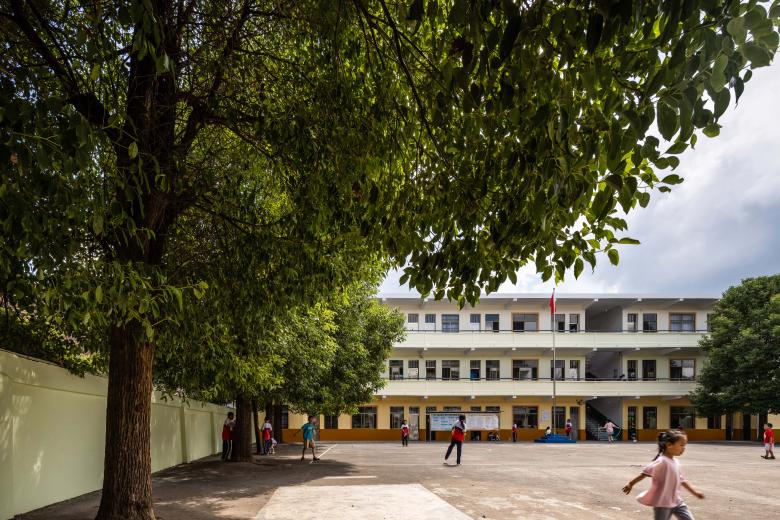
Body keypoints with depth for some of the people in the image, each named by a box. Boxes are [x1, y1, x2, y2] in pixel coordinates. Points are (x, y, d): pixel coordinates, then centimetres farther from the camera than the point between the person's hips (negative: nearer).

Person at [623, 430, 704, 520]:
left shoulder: (675, 462, 6)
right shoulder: (662, 461, -21)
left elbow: (681, 480, 18)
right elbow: (645, 473, -22)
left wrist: (695, 492, 19)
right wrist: (631, 484, -21)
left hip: (676, 501, 8)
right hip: (662, 503, -8)